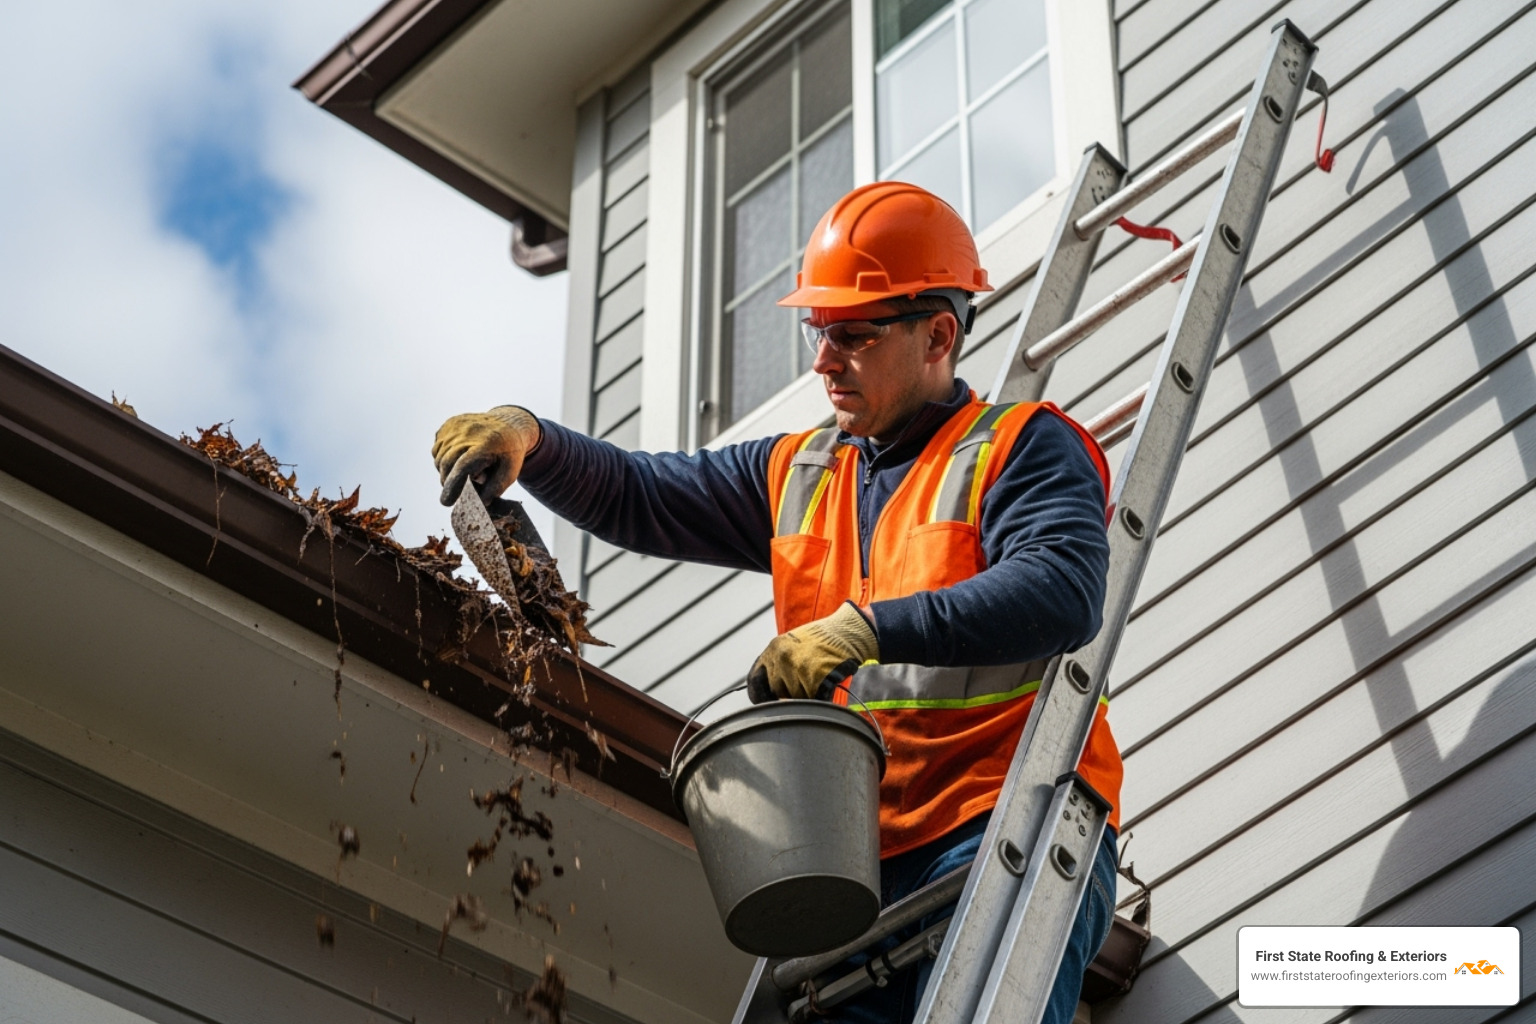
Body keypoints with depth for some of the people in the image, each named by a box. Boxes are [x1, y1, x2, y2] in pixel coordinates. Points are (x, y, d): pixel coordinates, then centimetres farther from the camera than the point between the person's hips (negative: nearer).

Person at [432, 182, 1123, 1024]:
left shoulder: (1020, 449, 2)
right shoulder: (797, 474, 23)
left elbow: (1063, 591, -17)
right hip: (864, 859, 6)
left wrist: (868, 626, -24)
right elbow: (631, 498, 26)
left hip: (1004, 828, -6)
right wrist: (527, 439, 6)